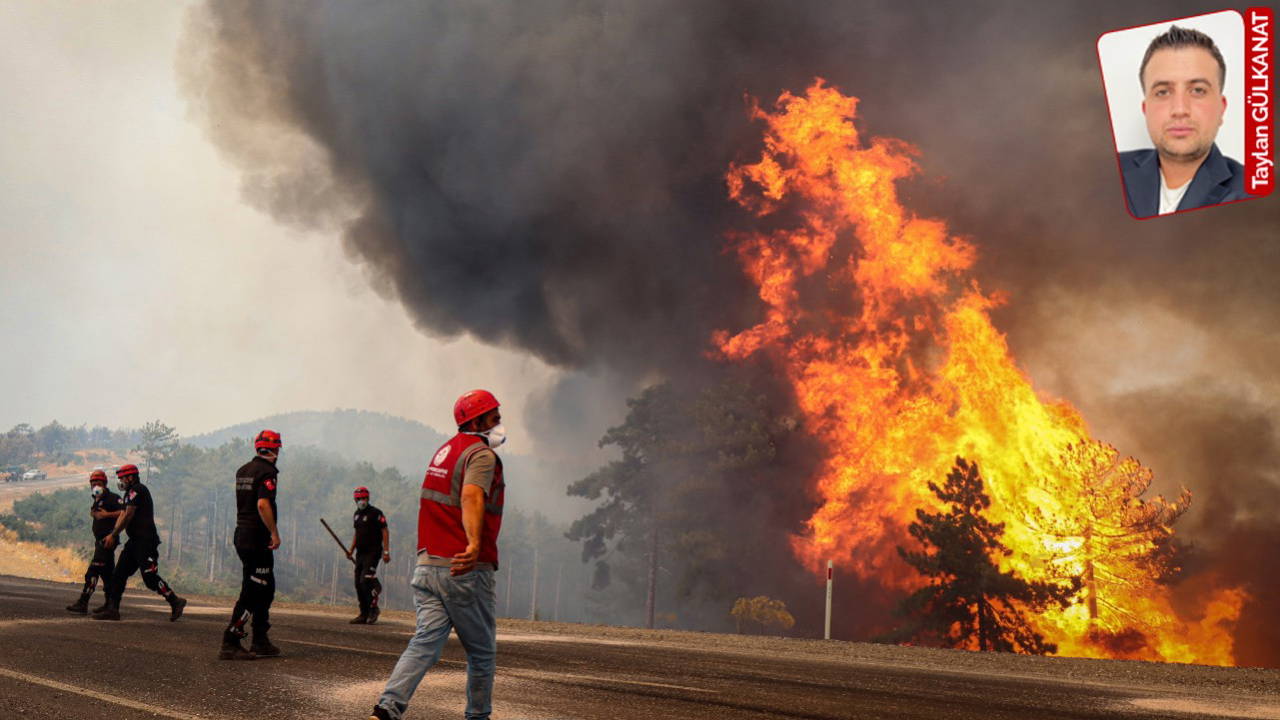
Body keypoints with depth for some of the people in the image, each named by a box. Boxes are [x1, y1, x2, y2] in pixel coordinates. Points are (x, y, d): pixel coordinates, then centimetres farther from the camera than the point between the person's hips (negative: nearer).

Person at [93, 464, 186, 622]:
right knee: (118, 574, 6)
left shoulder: (137, 490, -11)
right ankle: (112, 609, 7)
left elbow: (128, 516, -13)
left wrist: (113, 535, -9)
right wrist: (112, 535, 0)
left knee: (150, 578, -10)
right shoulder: (130, 493, 21)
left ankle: (175, 602, 1)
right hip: (135, 541, 10)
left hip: (145, 541, -10)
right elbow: (122, 516, 14)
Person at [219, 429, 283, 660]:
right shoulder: (267, 472, -13)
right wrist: (274, 533, -20)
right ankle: (229, 643, -8)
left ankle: (260, 642, 20)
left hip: (241, 535, 9)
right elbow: (263, 504, -24)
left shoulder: (243, 470, 14)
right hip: (258, 539, -9)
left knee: (266, 589, 16)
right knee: (252, 592, -6)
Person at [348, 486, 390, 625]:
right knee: (358, 584, 5)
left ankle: (373, 608, -3)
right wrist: (351, 549, 16)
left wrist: (386, 551, -18)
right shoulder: (356, 514, 17)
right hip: (360, 553, 8)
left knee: (366, 581, -17)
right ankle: (364, 614, 10)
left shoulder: (375, 513, -8)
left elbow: (384, 532, -11)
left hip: (372, 552, -8)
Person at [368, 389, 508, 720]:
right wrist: (475, 544, -43)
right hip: (465, 571, -7)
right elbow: (472, 496, -29)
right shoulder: (481, 454, -9)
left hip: (427, 566, 7)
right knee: (482, 652, 9)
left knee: (426, 642, 0)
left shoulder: (445, 449, 18)